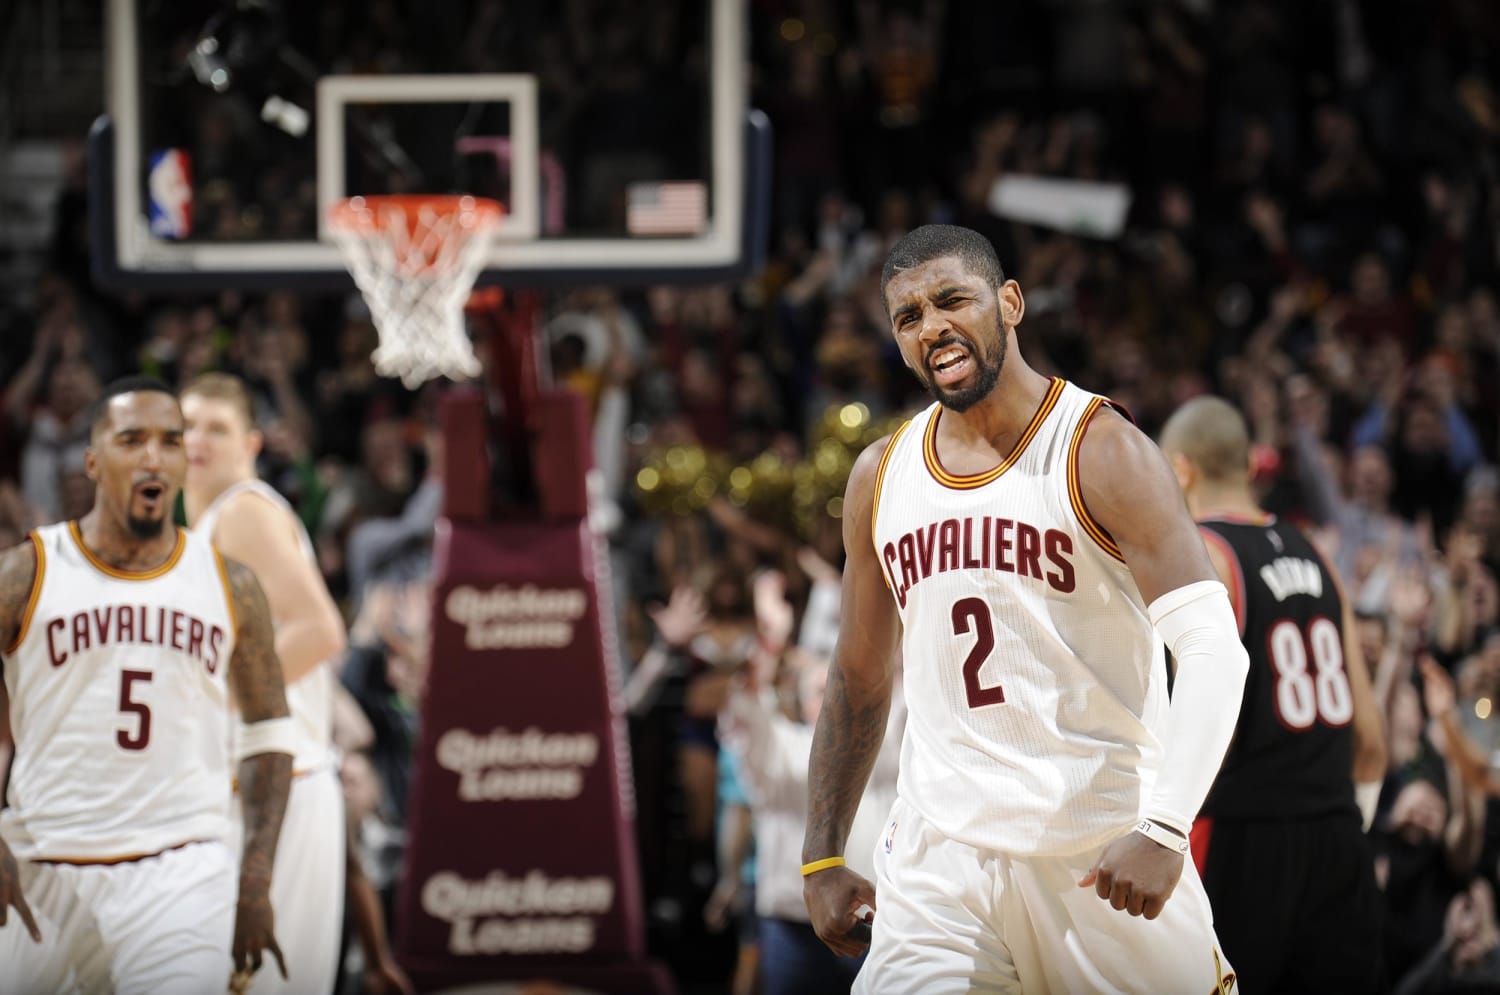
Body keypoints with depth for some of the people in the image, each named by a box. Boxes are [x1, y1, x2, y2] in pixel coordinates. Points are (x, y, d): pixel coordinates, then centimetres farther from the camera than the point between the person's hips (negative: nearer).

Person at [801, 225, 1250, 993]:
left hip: (1105, 850, -3)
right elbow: (858, 679, 21)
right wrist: (822, 858, 14)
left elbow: (1214, 650, -17)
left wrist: (1164, 829, -29)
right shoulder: (881, 476, 9)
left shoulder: (1100, 453, -8)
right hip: (944, 852, 4)